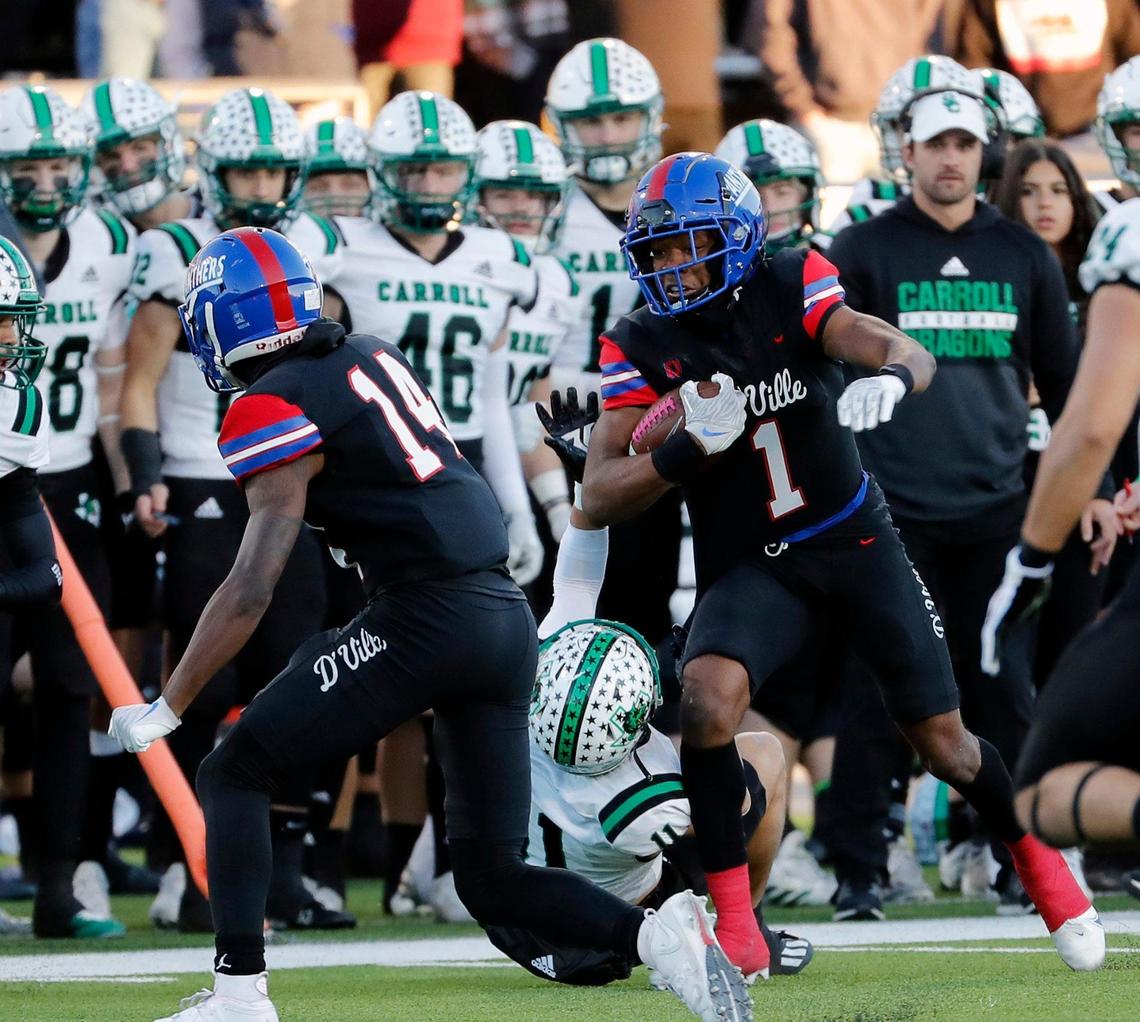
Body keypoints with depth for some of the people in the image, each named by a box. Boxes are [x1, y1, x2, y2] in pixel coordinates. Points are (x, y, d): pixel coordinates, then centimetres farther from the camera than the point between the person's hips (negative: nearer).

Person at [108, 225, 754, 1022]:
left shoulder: (276, 409, -8)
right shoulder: (372, 354, 15)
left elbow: (252, 589, -12)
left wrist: (166, 710, -7)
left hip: (426, 619, -8)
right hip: (508, 617, 8)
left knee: (235, 775, 4)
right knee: (491, 876, 12)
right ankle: (657, 933, -8)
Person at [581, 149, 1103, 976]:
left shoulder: (791, 291, -11)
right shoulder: (643, 348, -8)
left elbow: (908, 352, -23)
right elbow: (599, 497, -13)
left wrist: (891, 377, -48)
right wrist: (689, 448, -31)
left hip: (855, 540, 0)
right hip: (751, 566, 0)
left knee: (944, 743, 3)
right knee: (707, 698, -30)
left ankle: (1042, 867, 34)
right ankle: (736, 930, -21)